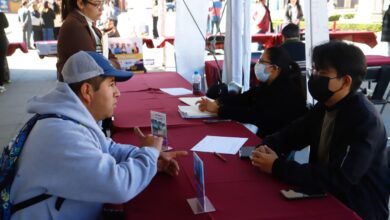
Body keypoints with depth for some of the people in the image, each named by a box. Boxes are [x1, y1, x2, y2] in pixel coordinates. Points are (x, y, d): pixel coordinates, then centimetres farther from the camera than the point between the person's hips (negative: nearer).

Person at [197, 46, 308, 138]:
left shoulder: (285, 91, -24)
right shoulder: (269, 84, 6)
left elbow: (255, 115, -29)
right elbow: (244, 98, 1)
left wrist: (218, 109, -27)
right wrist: (217, 102, -14)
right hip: (266, 136, 8)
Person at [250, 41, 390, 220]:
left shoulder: (365, 119, -22)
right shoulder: (324, 106, 1)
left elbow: (338, 180, -30)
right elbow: (290, 134, 10)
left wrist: (277, 167, -27)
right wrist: (267, 147, -12)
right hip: (326, 196, 6)